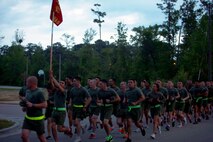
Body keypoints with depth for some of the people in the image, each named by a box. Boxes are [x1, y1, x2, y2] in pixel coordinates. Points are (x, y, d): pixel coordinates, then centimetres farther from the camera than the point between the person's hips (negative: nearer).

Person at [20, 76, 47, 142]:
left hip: (37, 119, -6)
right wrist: (24, 100, 2)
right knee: (24, 135, -8)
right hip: (28, 118, 6)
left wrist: (32, 105, -24)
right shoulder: (27, 91, 6)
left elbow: (45, 104, -22)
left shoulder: (39, 92, -18)